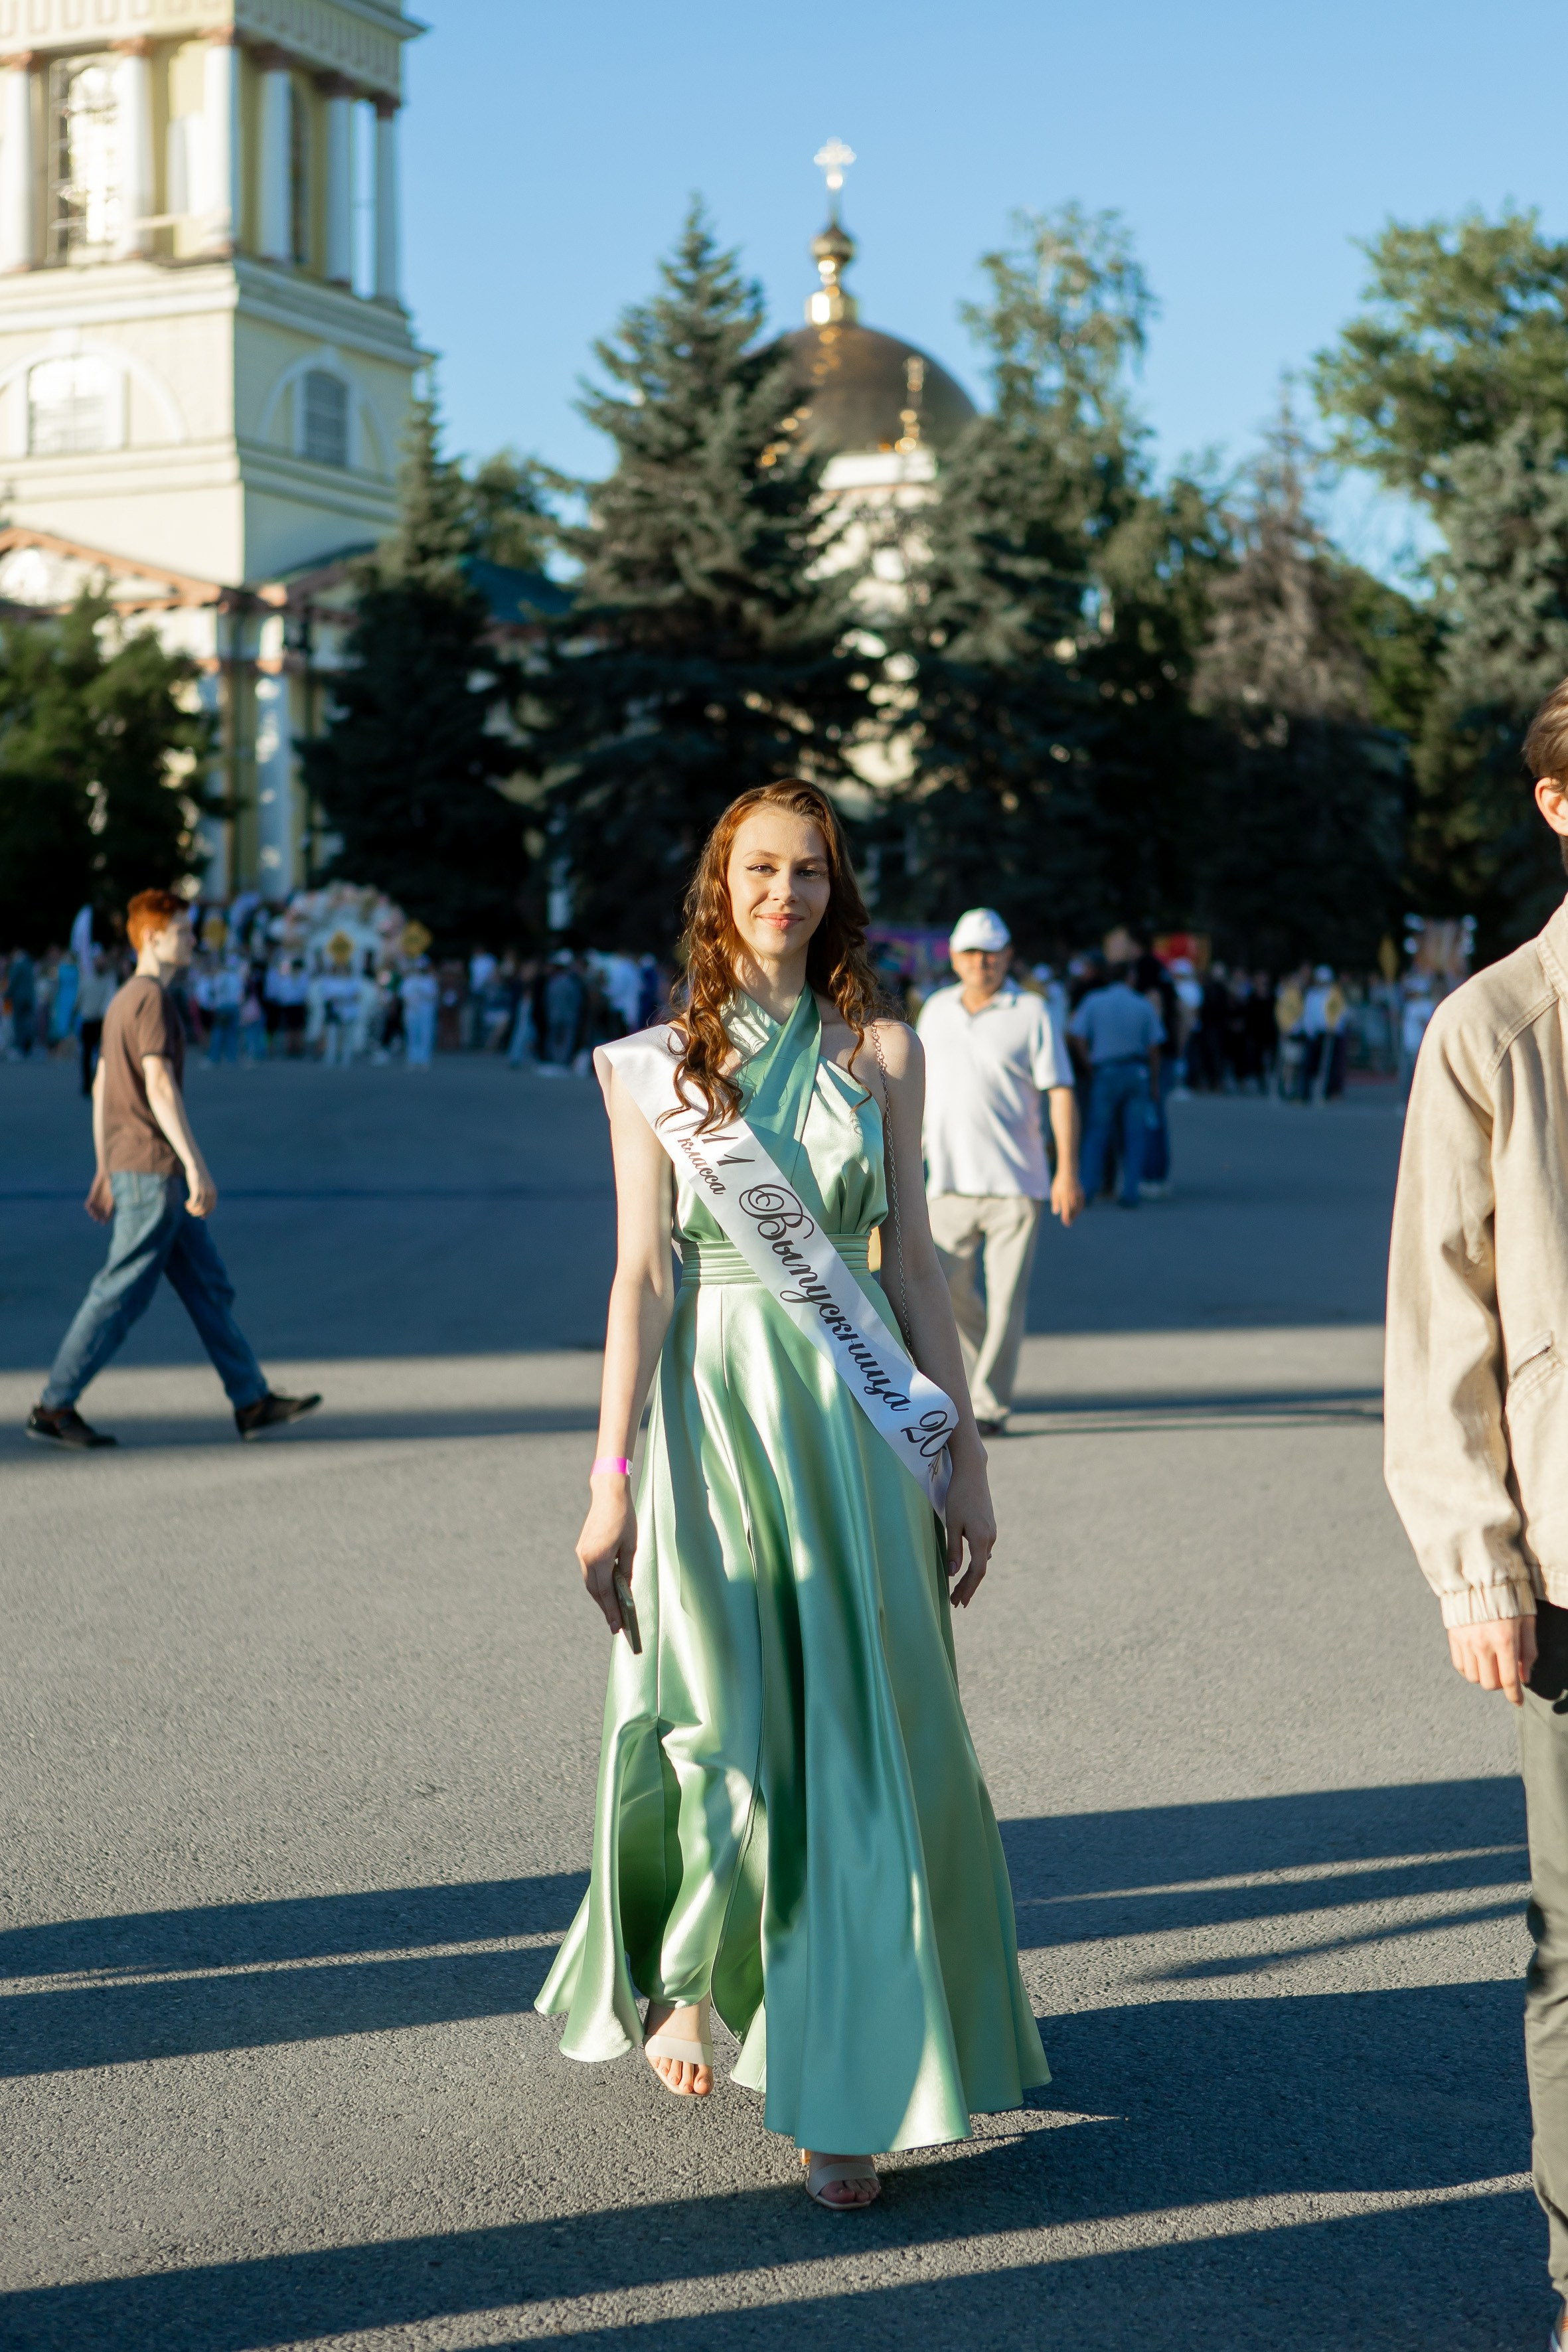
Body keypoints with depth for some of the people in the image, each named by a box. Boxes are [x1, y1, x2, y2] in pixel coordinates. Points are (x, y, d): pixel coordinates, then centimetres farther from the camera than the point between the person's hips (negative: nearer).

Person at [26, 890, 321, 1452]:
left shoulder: (122, 1002, 17)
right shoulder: (153, 1000, -13)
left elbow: (101, 1089, 20)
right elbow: (160, 1088, -21)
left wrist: (104, 1173, 22)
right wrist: (197, 1167, -23)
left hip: (129, 1170, 10)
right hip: (154, 1173, -10)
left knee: (209, 1288, 10)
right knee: (121, 1295, -5)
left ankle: (253, 1401, 11)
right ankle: (54, 1408, -1)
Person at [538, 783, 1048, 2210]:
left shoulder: (881, 1052, 8)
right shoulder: (654, 1065, 4)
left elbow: (914, 1263, 7)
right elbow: (642, 1271, -2)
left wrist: (966, 1453, 4)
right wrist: (614, 1475, -8)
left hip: (853, 1411, 1)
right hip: (709, 1403, -1)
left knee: (860, 1740, -2)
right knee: (723, 1736, -2)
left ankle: (841, 2089, 6)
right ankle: (684, 1972, 30)